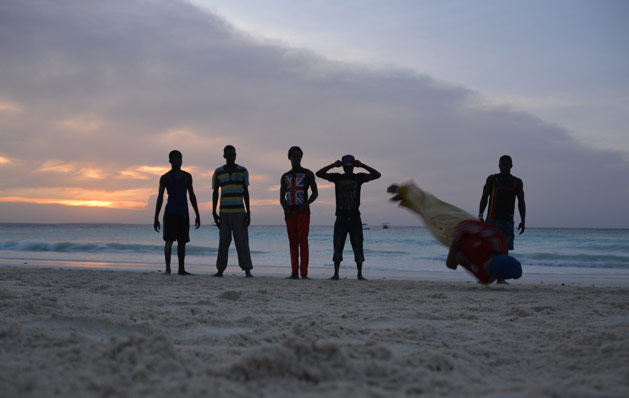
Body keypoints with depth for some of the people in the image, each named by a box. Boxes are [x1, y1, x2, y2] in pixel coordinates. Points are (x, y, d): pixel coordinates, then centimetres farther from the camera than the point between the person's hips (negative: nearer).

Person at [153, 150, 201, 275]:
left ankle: (181, 269, 13)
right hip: (170, 212, -4)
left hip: (183, 213, 4)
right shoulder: (165, 178, 2)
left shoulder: (187, 176, 13)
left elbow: (192, 196, 16)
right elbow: (160, 198, 0)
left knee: (182, 241, 7)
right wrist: (156, 218, -5)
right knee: (169, 240, -11)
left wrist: (197, 215, 11)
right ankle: (167, 268, -11)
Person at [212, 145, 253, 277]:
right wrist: (214, 213, -3)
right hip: (224, 213, 1)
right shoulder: (218, 172, 5)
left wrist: (248, 212, -5)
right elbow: (215, 193, 5)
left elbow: (246, 192, 2)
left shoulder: (243, 171, 3)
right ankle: (220, 270, 12)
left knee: (242, 241, -7)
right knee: (223, 242, 4)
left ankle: (247, 271, -7)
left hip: (239, 212, -1)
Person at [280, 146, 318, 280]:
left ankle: (304, 273, -16)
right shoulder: (285, 176, 18)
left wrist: (306, 203, -17)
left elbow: (315, 193, 2)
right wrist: (285, 207, -8)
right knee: (293, 241, 2)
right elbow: (282, 197, 14)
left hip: (303, 212, -4)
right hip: (289, 212, 4)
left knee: (302, 240, -13)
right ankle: (294, 272, 2)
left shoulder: (308, 174, 6)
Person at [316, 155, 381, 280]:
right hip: (341, 217, 1)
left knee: (358, 247, -1)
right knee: (337, 247, 1)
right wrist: (333, 165, -10)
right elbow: (319, 174, 1)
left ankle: (360, 274, 4)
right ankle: (336, 274, 5)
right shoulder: (337, 177, 7)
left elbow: (377, 175, -4)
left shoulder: (359, 177, 5)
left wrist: (362, 165, -10)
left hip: (355, 217, 0)